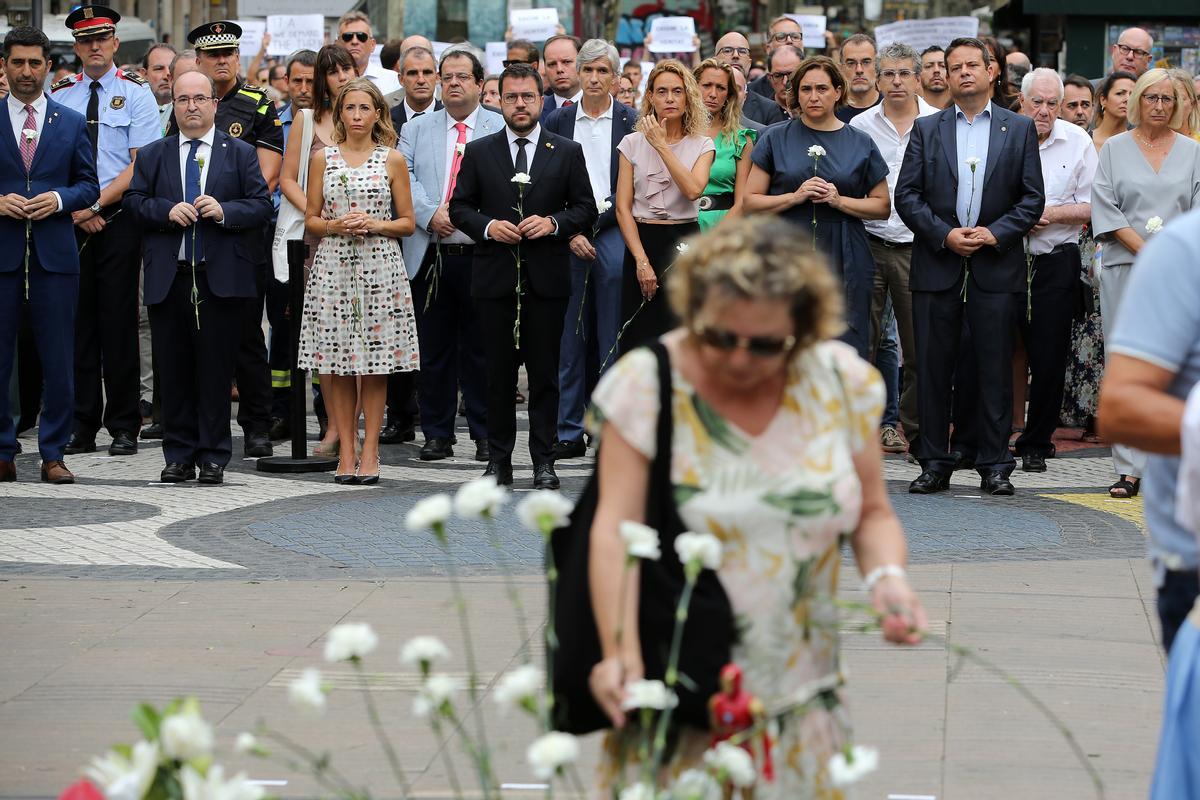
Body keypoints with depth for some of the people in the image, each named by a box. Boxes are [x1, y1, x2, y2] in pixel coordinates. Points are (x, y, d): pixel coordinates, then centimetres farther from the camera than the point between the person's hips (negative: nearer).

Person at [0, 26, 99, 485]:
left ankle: (53, 454, 9)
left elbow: (90, 185, 9)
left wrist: (60, 199, -9)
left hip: (54, 254, 1)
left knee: (58, 360, 2)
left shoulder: (73, 124, 9)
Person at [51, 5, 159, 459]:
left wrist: (96, 203, -13)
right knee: (77, 321, 3)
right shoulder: (59, 95, 10)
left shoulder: (136, 94, 2)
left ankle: (125, 426, 3)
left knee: (119, 322, -2)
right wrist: (75, 208, -6)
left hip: (119, 221, -3)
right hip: (69, 222, 3)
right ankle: (82, 426, 8)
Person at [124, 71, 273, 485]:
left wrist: (225, 211, -15)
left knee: (216, 369, 0)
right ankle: (179, 456, 10)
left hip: (220, 277, -2)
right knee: (174, 370, 3)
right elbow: (134, 201, 6)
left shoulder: (241, 154, 8)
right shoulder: (152, 155, 13)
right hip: (168, 277, 2)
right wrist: (167, 210, -12)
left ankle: (213, 457, 6)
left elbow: (261, 205, 2)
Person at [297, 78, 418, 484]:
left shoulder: (392, 160, 6)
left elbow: (407, 222, 7)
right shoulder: (323, 159, 9)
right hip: (334, 265, 1)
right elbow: (310, 219, 10)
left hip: (379, 266, -1)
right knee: (337, 364, -1)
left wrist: (375, 224, -10)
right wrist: (335, 226, -9)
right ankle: (345, 451, 4)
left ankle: (370, 450, 3)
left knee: (376, 362, -2)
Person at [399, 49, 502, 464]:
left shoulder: (501, 129, 4)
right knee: (433, 350, 6)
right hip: (430, 254, 2)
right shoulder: (416, 130, 12)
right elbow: (404, 178, 1)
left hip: (480, 254, -2)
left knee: (481, 348, 2)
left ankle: (485, 434, 9)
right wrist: (431, 214, -14)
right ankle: (436, 433, 13)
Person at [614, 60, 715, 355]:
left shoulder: (702, 145, 4)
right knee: (638, 339, -1)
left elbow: (693, 190, -16)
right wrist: (641, 261, -9)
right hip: (641, 242, 1)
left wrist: (662, 146, -13)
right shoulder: (633, 143, 5)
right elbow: (623, 208, 0)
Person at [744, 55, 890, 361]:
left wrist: (839, 200, -7)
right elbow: (751, 201, 5)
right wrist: (795, 196, -10)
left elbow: (882, 206, 9)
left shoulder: (860, 143, 9)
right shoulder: (776, 138, 7)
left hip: (844, 265, 1)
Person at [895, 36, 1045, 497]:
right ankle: (934, 464, 9)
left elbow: (1032, 198, 4)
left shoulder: (1019, 130, 7)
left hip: (995, 264, -1)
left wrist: (995, 234, -11)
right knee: (933, 368, 2)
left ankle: (994, 465, 7)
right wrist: (945, 234, -10)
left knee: (994, 369, 0)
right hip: (937, 264, 1)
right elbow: (906, 195, 3)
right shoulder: (926, 129, 8)